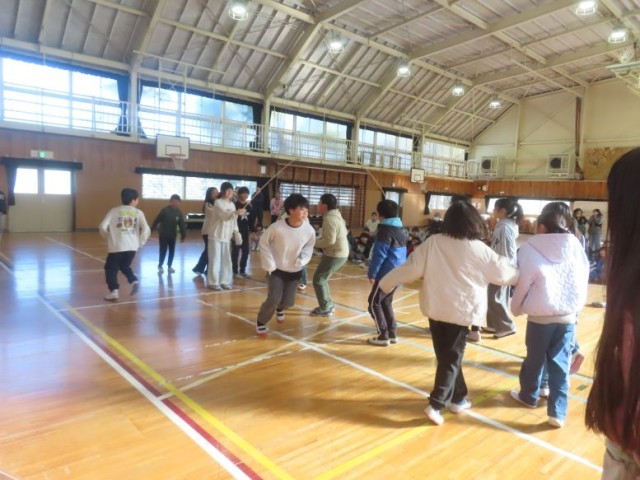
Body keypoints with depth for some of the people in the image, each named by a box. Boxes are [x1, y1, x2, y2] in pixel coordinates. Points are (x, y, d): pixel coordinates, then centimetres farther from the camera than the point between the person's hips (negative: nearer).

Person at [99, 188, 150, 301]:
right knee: (124, 266, 26)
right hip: (132, 246, 2)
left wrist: (108, 237, 15)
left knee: (110, 268, 13)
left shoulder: (114, 210, 3)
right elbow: (146, 229, -7)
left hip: (117, 246, -2)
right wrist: (140, 242, 6)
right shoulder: (138, 213, 5)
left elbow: (103, 226, -3)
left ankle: (114, 291, 4)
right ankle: (134, 281, 5)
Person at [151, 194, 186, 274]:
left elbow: (182, 224, -3)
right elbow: (156, 221, -11)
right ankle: (160, 266, 21)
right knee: (163, 251, 2)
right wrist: (151, 230, -7)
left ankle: (170, 266, 26)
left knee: (172, 251, 10)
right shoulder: (165, 210, -16)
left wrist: (183, 235, -4)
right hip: (163, 235, -3)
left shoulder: (179, 212, -6)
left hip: (172, 235, 4)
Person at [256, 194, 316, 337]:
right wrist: (269, 265, -12)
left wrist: (303, 259, -16)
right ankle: (261, 322, 15)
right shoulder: (277, 227, -26)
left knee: (288, 302, 7)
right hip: (277, 270, -3)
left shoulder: (309, 230, -18)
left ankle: (279, 308, 48)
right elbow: (263, 242, -10)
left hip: (295, 271, 3)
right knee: (274, 299, -15)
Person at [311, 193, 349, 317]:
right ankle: (328, 305, 26)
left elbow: (330, 241, -26)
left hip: (335, 255, -10)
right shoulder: (336, 215, 10)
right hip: (341, 253, 10)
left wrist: (314, 243, -10)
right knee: (322, 279, 18)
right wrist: (319, 239, 12)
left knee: (318, 280, 0)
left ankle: (325, 309, 9)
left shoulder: (329, 219, -20)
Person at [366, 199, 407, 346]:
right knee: (386, 302, 19)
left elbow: (379, 255, -16)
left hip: (387, 274, -9)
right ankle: (392, 334, 20)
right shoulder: (401, 230, 12)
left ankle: (383, 336, 1)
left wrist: (372, 273, -10)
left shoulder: (385, 230, -14)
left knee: (374, 303, 1)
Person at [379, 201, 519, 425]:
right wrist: (521, 275, 27)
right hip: (462, 310, -2)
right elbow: (503, 272, 5)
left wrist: (386, 282, 5)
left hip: (436, 308, 3)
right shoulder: (479, 250, -9)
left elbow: (411, 267, -6)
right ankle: (435, 405, 1)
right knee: (452, 358, 6)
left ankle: (458, 398, 30)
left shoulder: (433, 242, -7)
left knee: (446, 355, 16)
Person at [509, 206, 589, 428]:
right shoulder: (575, 247, 0)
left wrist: (516, 307, 10)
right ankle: (558, 412, 13)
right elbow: (583, 281, 6)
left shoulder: (531, 249, -10)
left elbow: (523, 284, -6)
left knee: (535, 359, 15)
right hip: (568, 315, 3)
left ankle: (528, 396, 36)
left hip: (540, 315, -2)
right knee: (560, 364, 10)